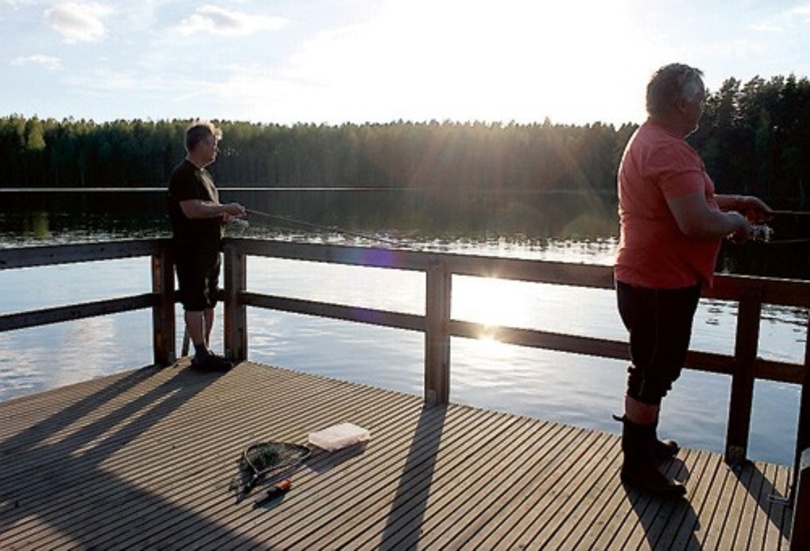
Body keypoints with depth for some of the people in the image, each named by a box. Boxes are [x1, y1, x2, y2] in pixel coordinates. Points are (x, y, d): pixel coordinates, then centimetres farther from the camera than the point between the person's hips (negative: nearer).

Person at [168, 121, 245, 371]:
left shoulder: (203, 174, 20)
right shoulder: (184, 174, -12)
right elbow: (192, 209, -24)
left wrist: (221, 216, 9)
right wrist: (225, 209, -16)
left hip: (209, 249, 10)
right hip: (191, 251, -10)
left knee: (208, 302, 12)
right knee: (195, 303, -5)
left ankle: (205, 351, 20)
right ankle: (201, 355, 1)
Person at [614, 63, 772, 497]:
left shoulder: (648, 140, 14)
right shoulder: (669, 150, -21)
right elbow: (696, 222, -31)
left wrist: (733, 202, 14)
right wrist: (736, 222, -11)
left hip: (644, 278, 11)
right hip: (662, 284, -11)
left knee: (652, 368, 22)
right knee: (654, 372, 1)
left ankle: (645, 443, 39)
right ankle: (637, 465, 14)